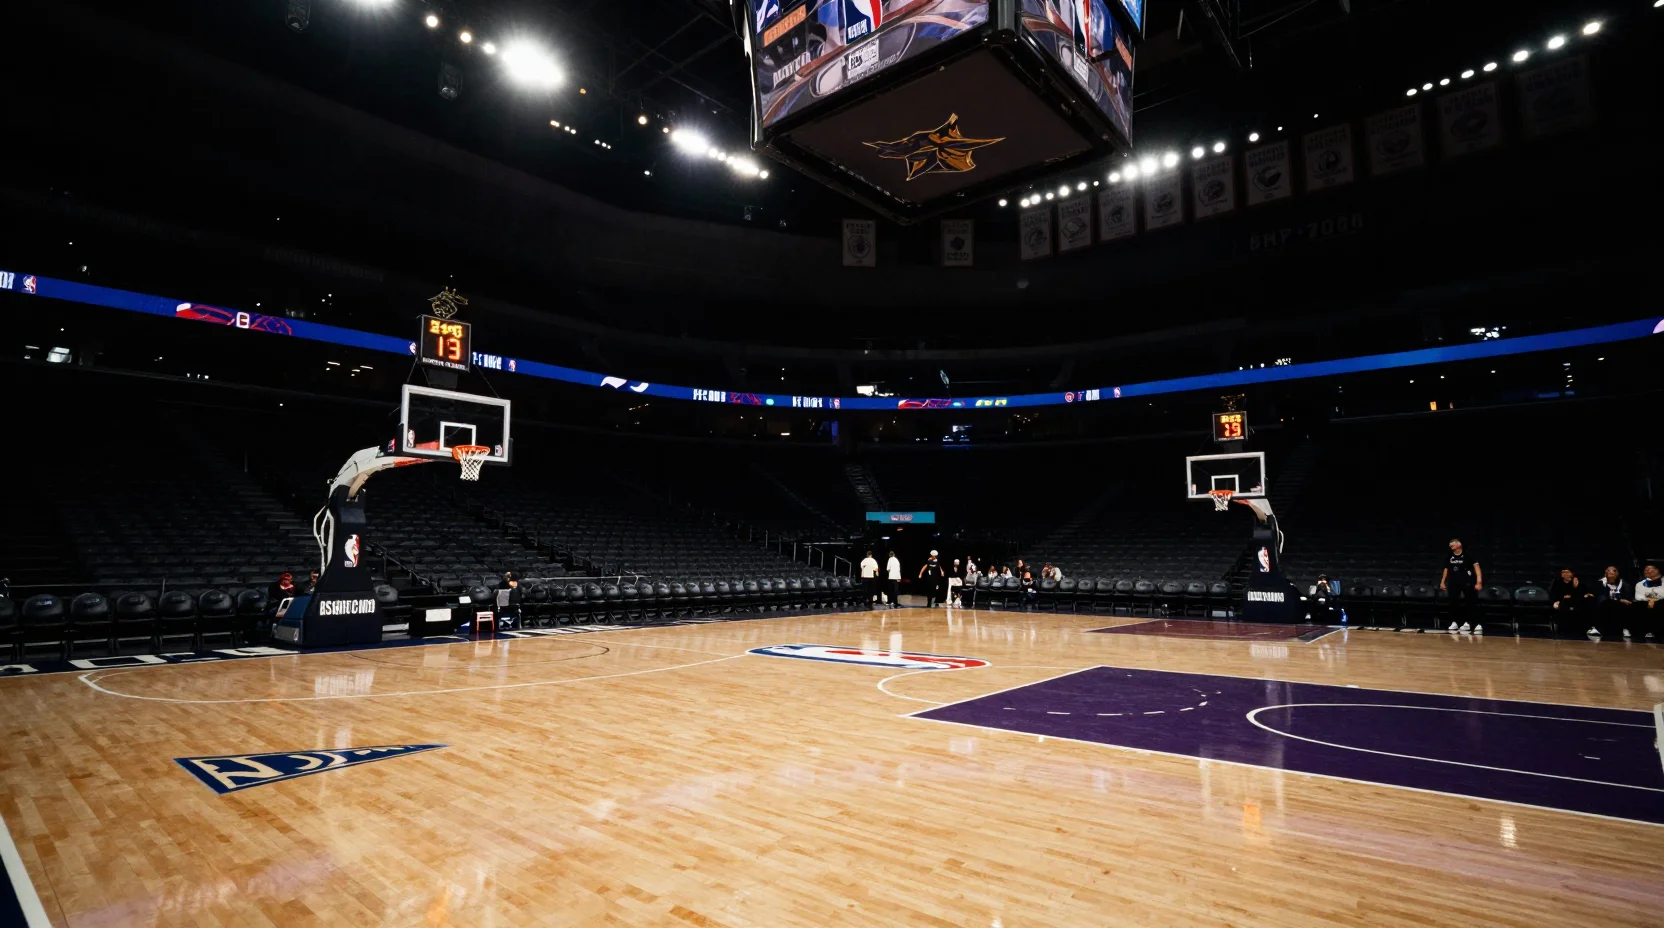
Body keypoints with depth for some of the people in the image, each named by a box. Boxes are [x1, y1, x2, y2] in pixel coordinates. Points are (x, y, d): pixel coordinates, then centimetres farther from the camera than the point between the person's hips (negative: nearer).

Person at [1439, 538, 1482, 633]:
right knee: (1453, 603, 4)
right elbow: (1446, 569, 18)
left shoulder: (1468, 554, -6)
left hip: (1467, 582, -5)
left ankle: (1467, 623, 5)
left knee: (1469, 603, 0)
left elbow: (1476, 566, -12)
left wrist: (1479, 581, -21)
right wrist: (1442, 582, 16)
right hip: (1454, 582, 5)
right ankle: (1454, 622, 10)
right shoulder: (1450, 556, 9)